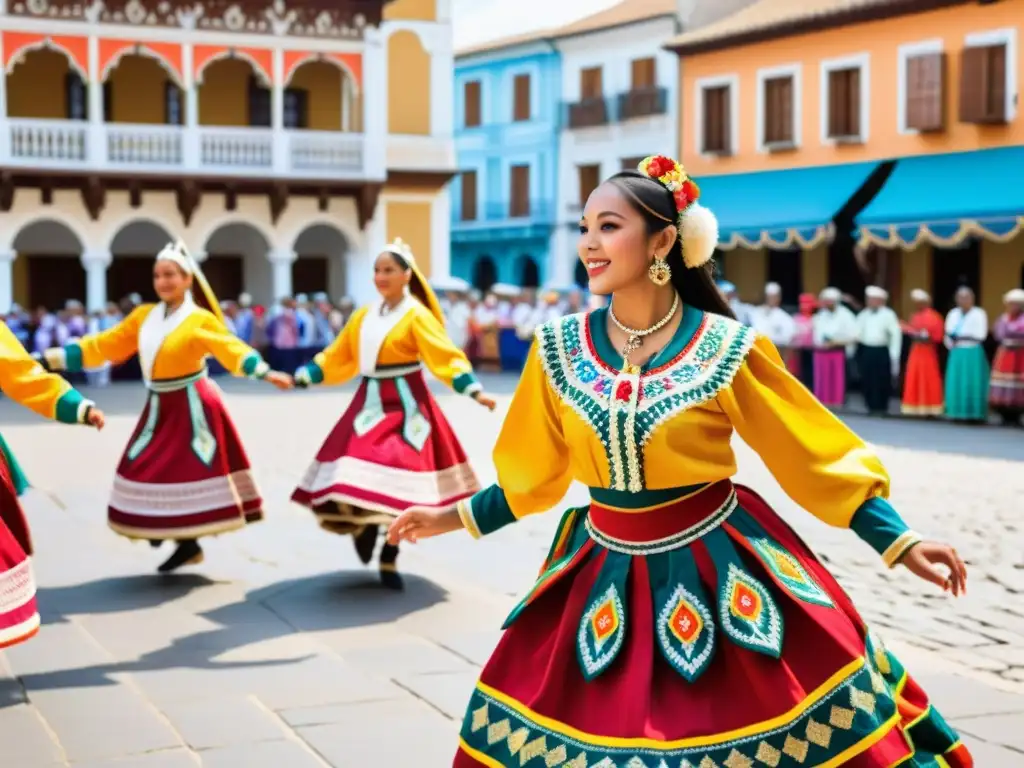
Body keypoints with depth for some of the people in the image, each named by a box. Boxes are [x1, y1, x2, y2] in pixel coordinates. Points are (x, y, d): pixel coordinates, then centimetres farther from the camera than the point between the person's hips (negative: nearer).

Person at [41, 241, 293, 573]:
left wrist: (265, 372, -39)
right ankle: (185, 543, 16)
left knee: (190, 474, -5)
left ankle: (189, 543, 8)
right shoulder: (143, 316, 6)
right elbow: (103, 345, 8)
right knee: (151, 473, 7)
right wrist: (50, 358, 5)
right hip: (159, 408, 6)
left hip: (192, 407, -6)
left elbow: (232, 349, -22)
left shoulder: (200, 320, -10)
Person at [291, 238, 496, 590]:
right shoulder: (364, 315, 10)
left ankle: (389, 556, 9)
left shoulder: (417, 315, -7)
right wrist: (302, 377, 11)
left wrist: (474, 390, -29)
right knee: (351, 475, -3)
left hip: (404, 405, -5)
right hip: (369, 402, 5)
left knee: (398, 477, -5)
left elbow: (445, 356, -16)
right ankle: (362, 524, 24)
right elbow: (337, 357, 16)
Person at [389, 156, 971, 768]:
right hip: (609, 573, 3)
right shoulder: (560, 348, -3)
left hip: (717, 564, -3)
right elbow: (532, 474, 11)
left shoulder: (724, 347, -12)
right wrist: (454, 518, 13)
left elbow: (818, 453, -6)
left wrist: (901, 544, -11)